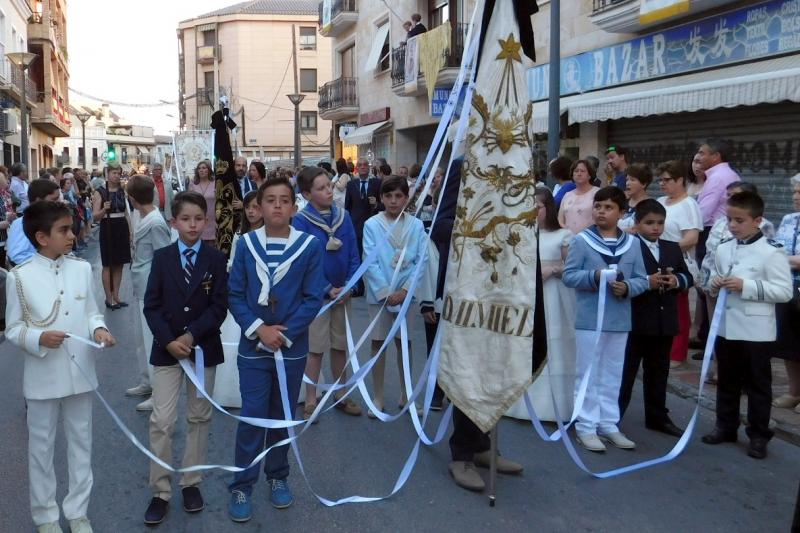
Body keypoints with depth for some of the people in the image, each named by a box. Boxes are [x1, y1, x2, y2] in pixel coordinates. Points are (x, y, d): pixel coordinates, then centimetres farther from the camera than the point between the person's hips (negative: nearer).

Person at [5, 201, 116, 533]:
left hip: (80, 371, 3)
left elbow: (91, 312, 6)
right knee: (42, 446, 12)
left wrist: (99, 329, -15)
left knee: (81, 443, 14)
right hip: (43, 377, -3)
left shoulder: (82, 269, -1)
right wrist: (39, 338, -23)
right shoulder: (20, 277, -9)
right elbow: (12, 330, -4)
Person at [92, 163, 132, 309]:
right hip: (107, 229, -4)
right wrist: (104, 209, -27)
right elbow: (96, 216, -8)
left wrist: (131, 232, 8)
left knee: (119, 265, 9)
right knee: (108, 265, 2)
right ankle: (109, 298, 10)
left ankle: (116, 296, 18)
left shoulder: (123, 191, 8)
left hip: (122, 229, 4)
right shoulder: (100, 192, -5)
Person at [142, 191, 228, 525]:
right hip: (166, 348, 0)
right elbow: (152, 306, -3)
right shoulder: (162, 258, 0)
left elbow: (219, 307, -6)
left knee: (199, 418, 10)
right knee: (161, 421, -3)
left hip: (204, 348, 0)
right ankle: (160, 491, 7)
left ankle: (191, 483, 23)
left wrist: (191, 336, -16)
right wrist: (169, 340, -15)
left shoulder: (216, 259, -2)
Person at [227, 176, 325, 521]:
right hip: (252, 347, 0)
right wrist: (258, 329, -14)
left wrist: (284, 335, -13)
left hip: (292, 348, 0)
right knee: (252, 415, 1)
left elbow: (313, 298, -7)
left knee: (283, 415, 14)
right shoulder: (246, 244, -3)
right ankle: (242, 485, 15)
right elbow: (235, 294, -2)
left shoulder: (310, 246, -7)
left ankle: (278, 476, 31)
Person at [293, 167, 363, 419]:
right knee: (315, 348, 4)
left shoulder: (344, 216, 0)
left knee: (341, 346, 13)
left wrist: (349, 286, -9)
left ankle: (341, 395, 26)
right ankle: (311, 400, 16)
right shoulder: (300, 221, -11)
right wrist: (328, 290, -14)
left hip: (343, 292, 4)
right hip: (315, 293, -4)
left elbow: (354, 255, 2)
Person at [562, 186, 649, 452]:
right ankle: (586, 426, 11)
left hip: (619, 320, 4)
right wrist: (595, 276, -22)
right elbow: (568, 276, -8)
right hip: (589, 319, -4)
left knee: (612, 375, 13)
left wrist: (627, 287, -15)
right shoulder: (582, 240, -5)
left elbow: (642, 280, 5)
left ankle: (609, 424, 24)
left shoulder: (632, 243, 4)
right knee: (588, 374, 3)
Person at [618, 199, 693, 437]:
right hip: (635, 321, -6)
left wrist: (677, 280, -9)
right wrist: (647, 283, -26)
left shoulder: (673, 249, 11)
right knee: (625, 370, 3)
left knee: (658, 372, 16)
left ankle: (657, 416, 28)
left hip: (664, 322, 6)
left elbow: (688, 277, 12)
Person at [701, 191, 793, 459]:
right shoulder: (723, 249, 5)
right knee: (726, 381, 17)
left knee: (758, 384, 7)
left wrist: (746, 286, -22)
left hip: (756, 331, -5)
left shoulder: (772, 252, -12)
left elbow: (784, 291, -15)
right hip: (725, 326, 6)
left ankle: (759, 435, 18)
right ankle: (725, 426, 30)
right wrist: (714, 284, -5)